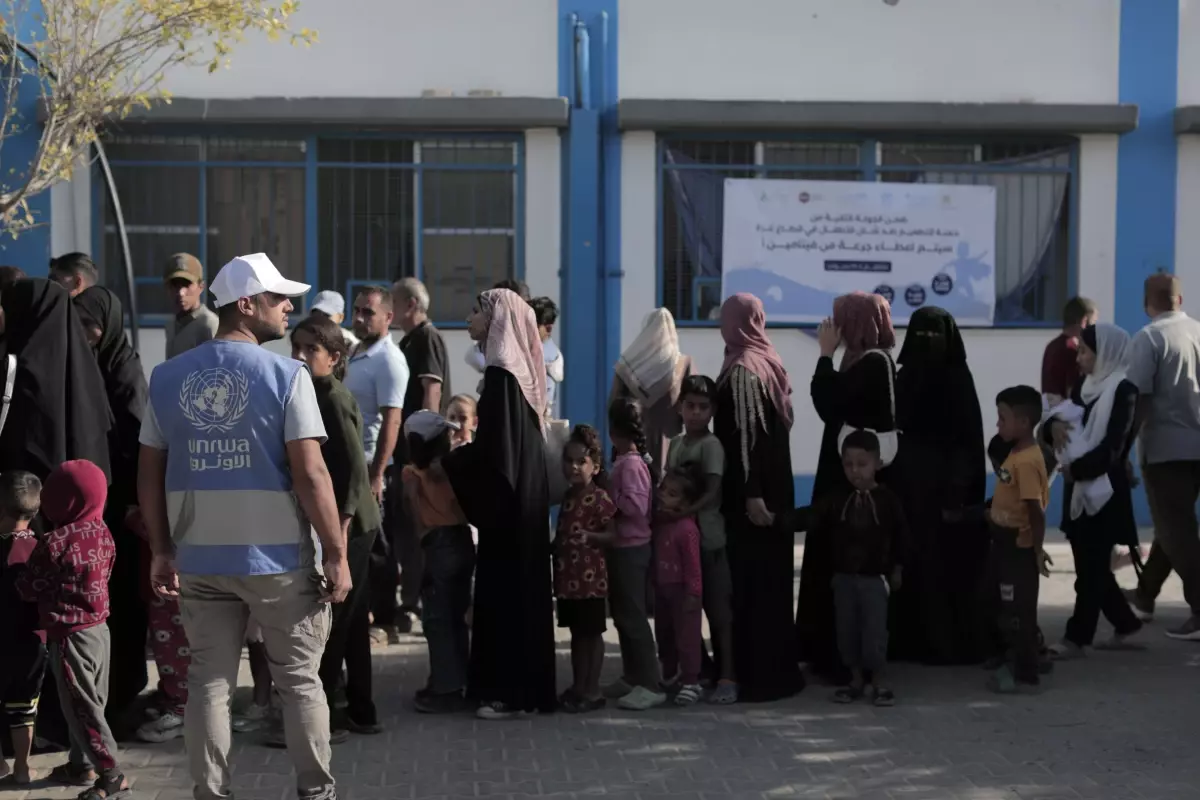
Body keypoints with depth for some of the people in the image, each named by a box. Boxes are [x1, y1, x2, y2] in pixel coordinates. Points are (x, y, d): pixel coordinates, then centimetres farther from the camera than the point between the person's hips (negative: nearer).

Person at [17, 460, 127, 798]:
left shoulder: (54, 543, -20)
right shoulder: (103, 534, 2)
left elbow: (28, 589, -9)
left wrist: (23, 568, 13)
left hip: (70, 636, -8)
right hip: (99, 628, 8)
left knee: (82, 708, -2)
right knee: (89, 703, 19)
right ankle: (82, 764, 31)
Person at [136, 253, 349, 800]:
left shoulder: (167, 377, 4)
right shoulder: (286, 375, -10)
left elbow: (149, 473, 7)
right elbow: (310, 474, -14)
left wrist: (162, 549, 15)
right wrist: (337, 554, -8)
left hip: (199, 558, 4)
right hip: (277, 557, -4)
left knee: (209, 681, 9)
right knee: (300, 680, 9)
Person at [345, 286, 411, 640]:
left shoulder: (388, 361, -13)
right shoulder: (356, 354, 13)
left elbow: (391, 422, -19)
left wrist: (377, 475, -24)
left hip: (372, 464, -8)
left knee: (376, 545, -2)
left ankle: (386, 622, 5)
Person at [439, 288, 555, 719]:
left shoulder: (501, 374, -18)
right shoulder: (517, 369, 11)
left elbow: (494, 451, -21)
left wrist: (448, 461, -7)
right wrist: (459, 454, 15)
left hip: (507, 500, -9)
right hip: (523, 494, 9)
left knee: (505, 588, -3)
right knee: (519, 587, 13)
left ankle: (510, 691, 2)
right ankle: (523, 685, 21)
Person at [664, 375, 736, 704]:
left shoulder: (711, 445, -9)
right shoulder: (675, 444, 12)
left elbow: (712, 494, -17)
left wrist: (680, 512, -26)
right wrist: (665, 510, -1)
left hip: (708, 538, -7)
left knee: (718, 608, -4)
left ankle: (727, 677, -3)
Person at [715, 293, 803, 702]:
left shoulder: (741, 369, -14)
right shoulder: (770, 361, 8)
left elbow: (745, 434, -19)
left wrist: (750, 493, -22)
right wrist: (763, 489, 17)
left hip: (751, 489, -8)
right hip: (776, 484, 8)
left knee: (750, 579, -4)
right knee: (773, 576, 12)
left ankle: (757, 675, -1)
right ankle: (779, 668, 19)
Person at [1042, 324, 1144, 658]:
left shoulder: (1123, 390, -10)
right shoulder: (1083, 388, 14)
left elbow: (1112, 446, -17)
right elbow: (1058, 421, 12)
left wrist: (1076, 469, -15)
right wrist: (1054, 426, -10)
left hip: (1104, 489, -8)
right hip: (1079, 488, 8)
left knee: (1092, 568, -3)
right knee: (1089, 565, 12)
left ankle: (1076, 637, 0)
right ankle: (1126, 625, 24)